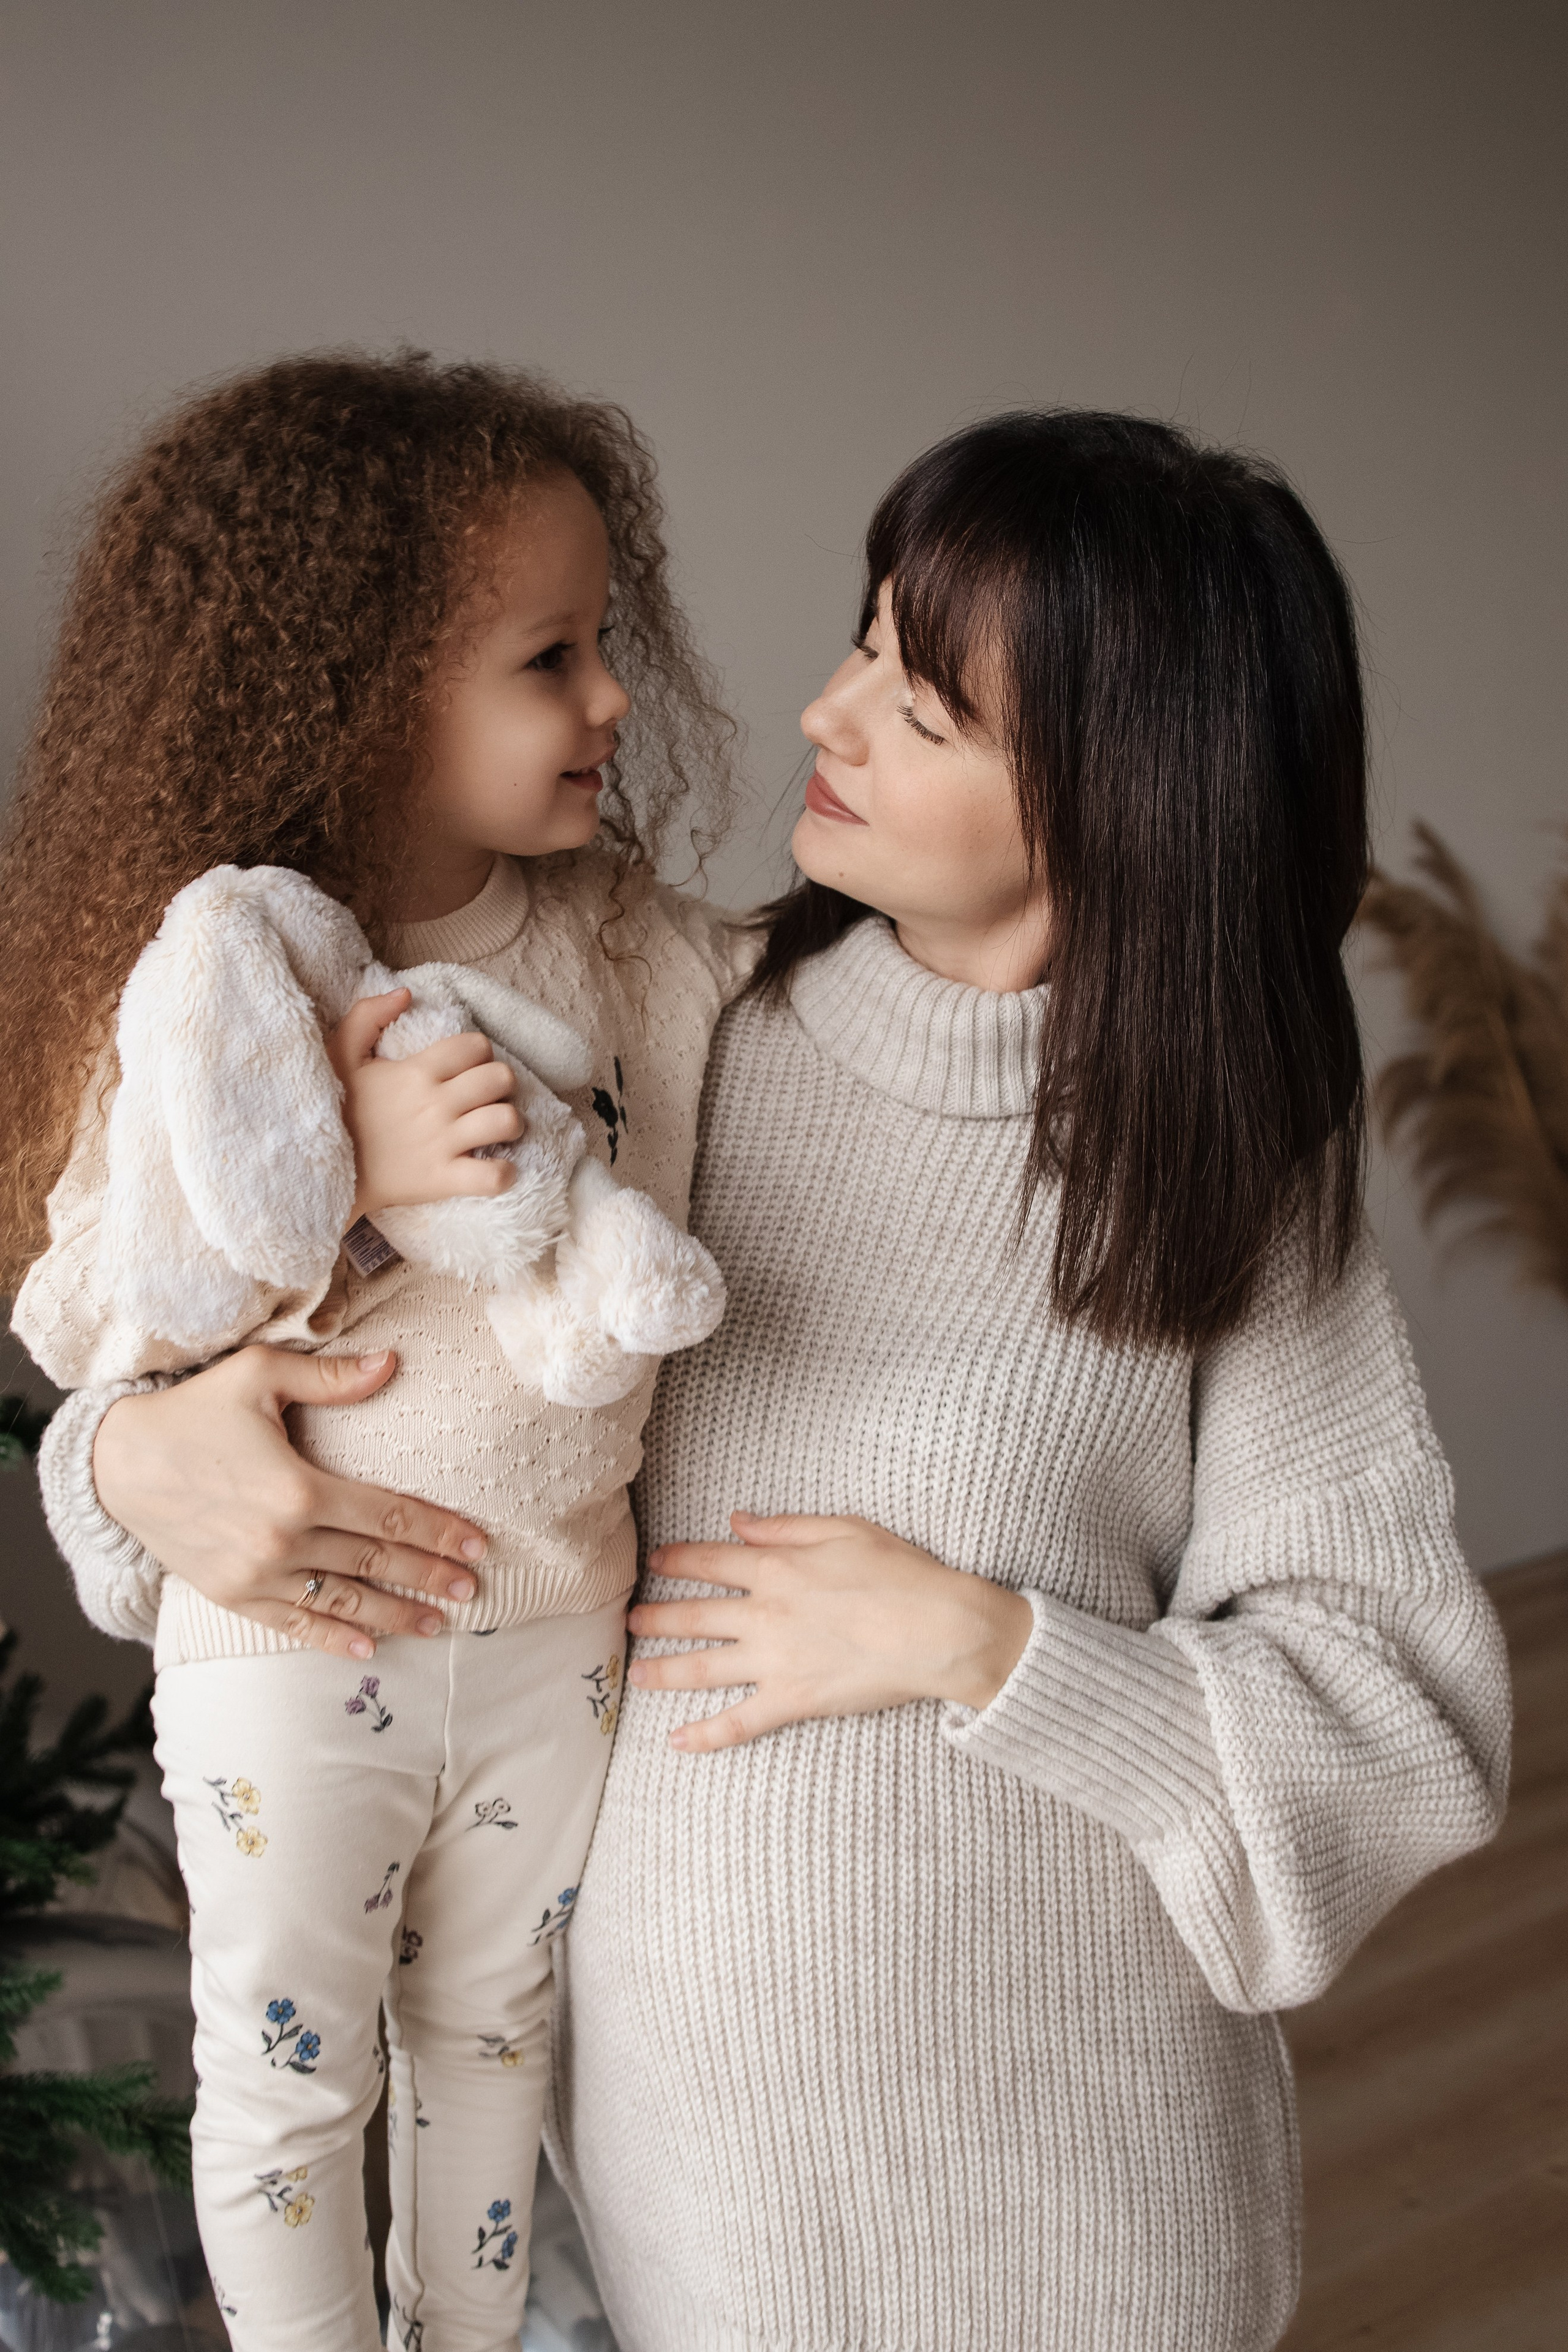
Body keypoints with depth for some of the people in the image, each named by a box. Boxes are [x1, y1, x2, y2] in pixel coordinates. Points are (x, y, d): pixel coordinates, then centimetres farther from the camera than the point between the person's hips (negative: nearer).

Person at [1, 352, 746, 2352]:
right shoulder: (220, 976, -18)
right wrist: (349, 1170, -29)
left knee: (493, 2029, 26)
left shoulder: (624, 936, -8)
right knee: (287, 2075, 17)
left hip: (556, 1629, 4)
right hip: (290, 1647, -3)